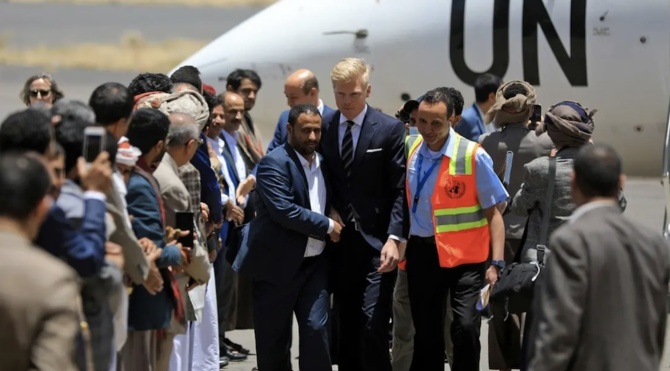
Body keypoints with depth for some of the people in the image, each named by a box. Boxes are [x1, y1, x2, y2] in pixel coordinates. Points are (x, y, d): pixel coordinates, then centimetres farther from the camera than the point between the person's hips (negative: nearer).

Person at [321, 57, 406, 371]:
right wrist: (328, 210, -2)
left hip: (376, 243, -4)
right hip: (340, 243, 4)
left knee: (373, 326, -13)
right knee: (346, 327, 9)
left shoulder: (390, 129, -4)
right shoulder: (322, 127, 8)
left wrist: (394, 238, -16)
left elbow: (400, 190, -6)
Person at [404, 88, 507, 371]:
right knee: (425, 332, 14)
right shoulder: (409, 148, 2)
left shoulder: (473, 156, -12)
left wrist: (496, 263, -14)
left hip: (463, 254, -4)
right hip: (422, 252, 4)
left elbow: (493, 212, -8)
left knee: (465, 328, -15)